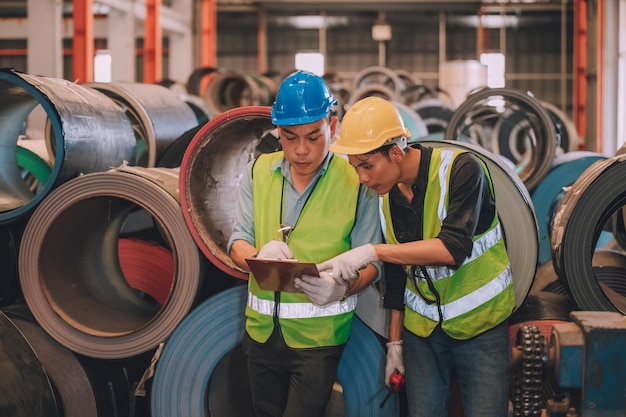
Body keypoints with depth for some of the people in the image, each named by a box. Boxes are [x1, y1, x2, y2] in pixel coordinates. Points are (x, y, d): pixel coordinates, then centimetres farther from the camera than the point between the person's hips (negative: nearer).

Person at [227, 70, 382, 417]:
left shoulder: (356, 180, -7)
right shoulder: (260, 172, 3)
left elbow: (370, 261, -8)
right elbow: (238, 242, 2)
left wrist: (342, 288, -30)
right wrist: (259, 256, -22)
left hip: (319, 336, -4)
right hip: (261, 331, 4)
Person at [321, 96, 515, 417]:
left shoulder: (461, 170, -18)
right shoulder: (386, 197, 0)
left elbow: (453, 248, -30)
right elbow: (395, 276, 10)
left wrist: (373, 251, -31)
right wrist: (394, 341, 11)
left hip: (480, 325, -5)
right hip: (422, 330, 5)